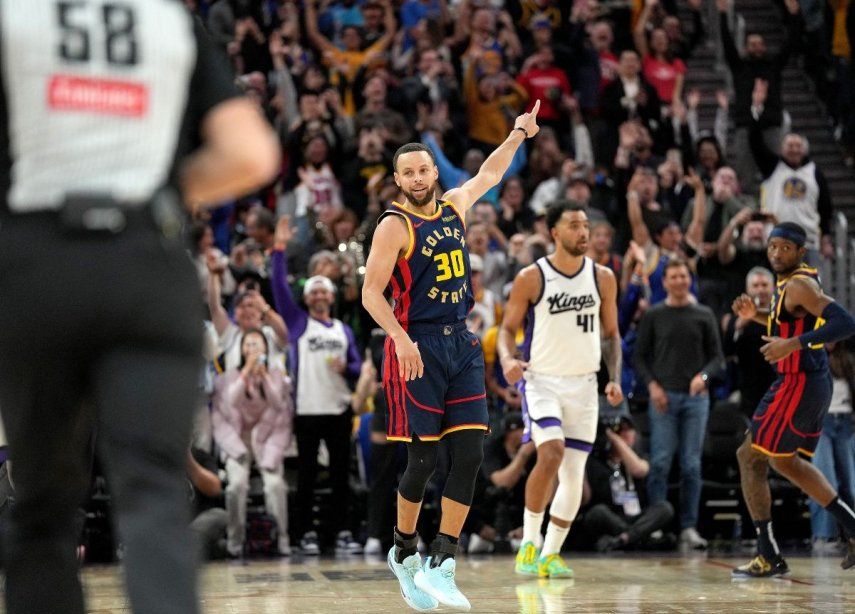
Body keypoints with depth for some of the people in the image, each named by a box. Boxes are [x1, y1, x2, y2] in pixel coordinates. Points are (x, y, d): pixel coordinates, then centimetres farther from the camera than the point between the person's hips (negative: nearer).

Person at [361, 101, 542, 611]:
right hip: (417, 348, -6)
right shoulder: (395, 225, -8)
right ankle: (405, 552, 18)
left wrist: (519, 134, 32)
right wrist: (400, 338, -26)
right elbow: (372, 292, -13)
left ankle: (441, 566, -1)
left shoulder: (455, 206, 10)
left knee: (470, 457, -4)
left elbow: (488, 175, 31)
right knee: (423, 460, -5)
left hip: (462, 344, 6)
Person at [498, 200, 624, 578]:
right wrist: (507, 360, -22)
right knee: (551, 453, -24)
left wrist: (615, 378, -2)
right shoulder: (531, 278, -6)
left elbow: (610, 334, 12)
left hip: (583, 384, 4)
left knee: (574, 475, 2)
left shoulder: (602, 278, 4)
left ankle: (550, 555, 16)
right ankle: (530, 542, -9)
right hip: (541, 380, -4)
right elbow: (508, 327, -1)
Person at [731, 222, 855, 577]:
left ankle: (768, 558, 0)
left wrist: (792, 344, -30)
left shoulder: (798, 285, -18)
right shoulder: (791, 282, 12)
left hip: (798, 384, -10)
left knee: (750, 457, -2)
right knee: (786, 462, 24)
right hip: (814, 384, 10)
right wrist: (756, 316, 14)